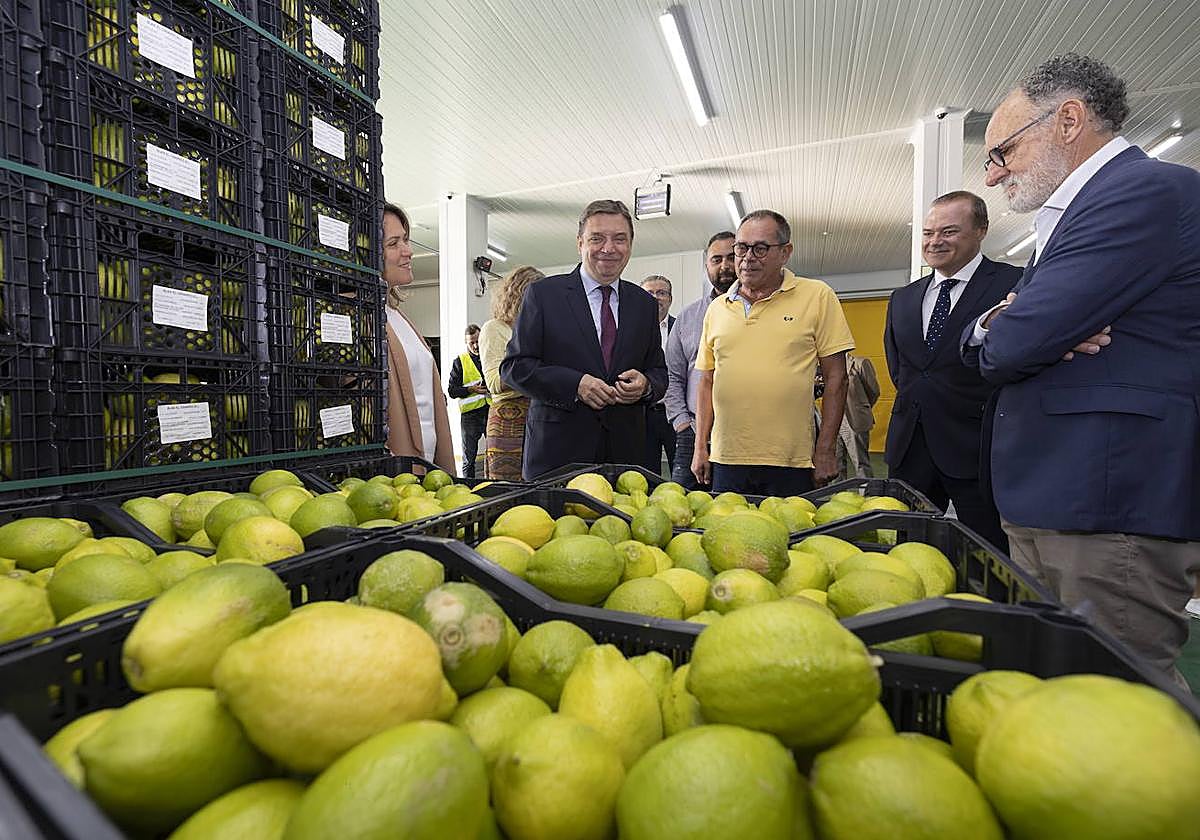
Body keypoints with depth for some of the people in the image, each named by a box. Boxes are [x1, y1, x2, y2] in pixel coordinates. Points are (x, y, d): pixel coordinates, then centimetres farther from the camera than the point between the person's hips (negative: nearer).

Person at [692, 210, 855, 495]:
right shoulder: (717, 308, 10)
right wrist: (700, 448, 8)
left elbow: (835, 377, -1)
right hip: (726, 461, 3)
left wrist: (826, 450, -6)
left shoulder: (817, 296, 0)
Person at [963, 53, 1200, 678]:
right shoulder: (1068, 216, 21)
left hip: (1111, 510, -10)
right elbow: (982, 349, 14)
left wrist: (1002, 331, 1)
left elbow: (1019, 339, -22)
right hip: (1044, 508, 10)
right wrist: (996, 328, -9)